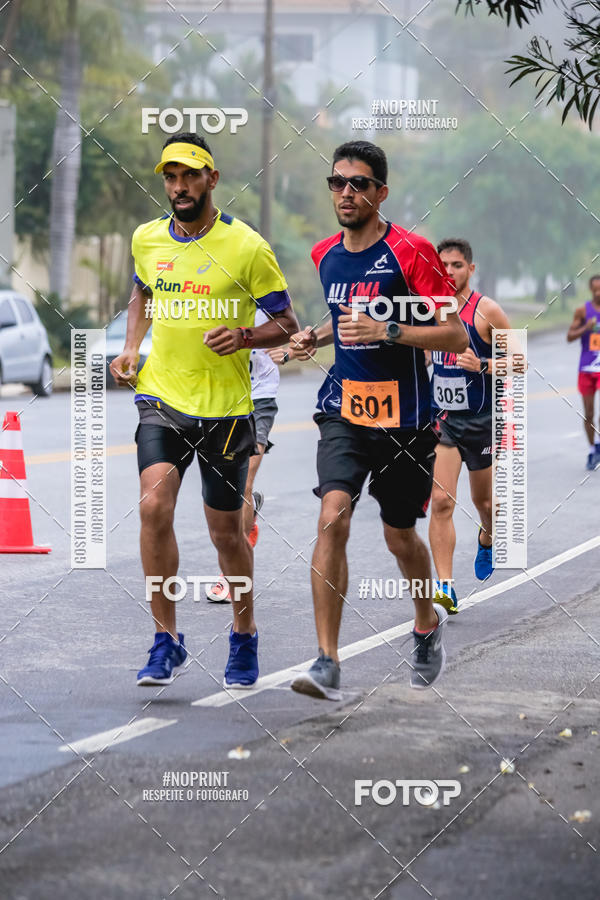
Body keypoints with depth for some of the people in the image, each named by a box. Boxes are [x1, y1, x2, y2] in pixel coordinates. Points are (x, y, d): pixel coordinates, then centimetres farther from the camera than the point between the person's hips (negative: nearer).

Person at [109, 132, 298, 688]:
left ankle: (244, 636, 30)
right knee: (154, 506, -18)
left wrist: (245, 337, -22)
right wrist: (130, 348, 11)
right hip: (161, 397, 2)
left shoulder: (246, 247, -8)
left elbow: (286, 324, -2)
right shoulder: (147, 239, 5)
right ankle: (166, 640, -8)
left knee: (226, 531, 7)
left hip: (225, 407, -2)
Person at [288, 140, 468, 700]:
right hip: (343, 411, 3)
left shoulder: (411, 253, -11)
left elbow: (455, 336, -13)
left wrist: (385, 331, -24)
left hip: (404, 417, -3)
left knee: (399, 535, 11)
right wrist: (315, 336, 7)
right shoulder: (325, 255, 7)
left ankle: (427, 622, 43)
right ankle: (327, 664, -19)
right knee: (332, 519, -17)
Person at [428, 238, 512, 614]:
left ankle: (487, 539, 52)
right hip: (442, 419, 2)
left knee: (484, 502, 15)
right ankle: (445, 587, -17)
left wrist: (482, 365, -23)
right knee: (441, 502, -13)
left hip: (481, 420, -2)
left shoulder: (486, 311, -10)